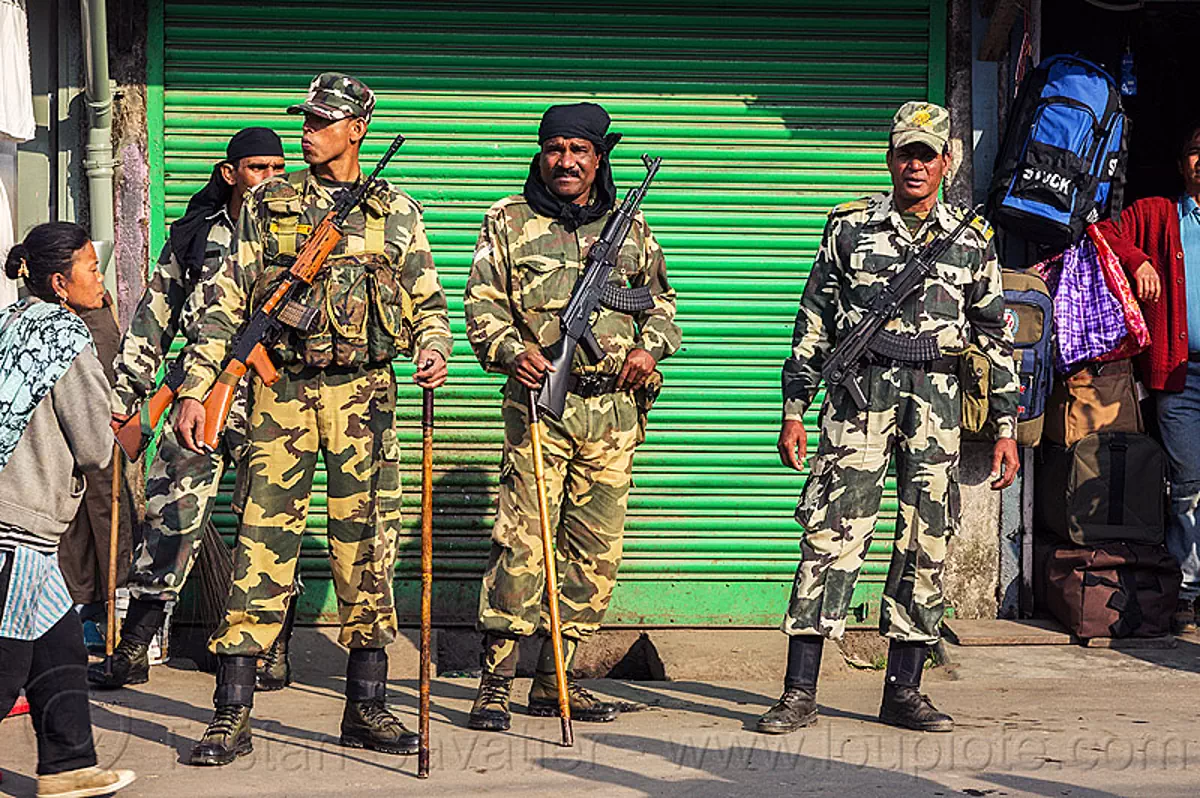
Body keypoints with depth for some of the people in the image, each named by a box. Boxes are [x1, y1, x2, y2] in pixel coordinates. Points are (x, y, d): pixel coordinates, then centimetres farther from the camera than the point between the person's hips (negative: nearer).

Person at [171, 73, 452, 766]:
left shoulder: (397, 213, 10)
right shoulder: (269, 204, 9)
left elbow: (427, 302, 11)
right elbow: (227, 299, 7)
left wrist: (433, 349, -12)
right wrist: (195, 389, 0)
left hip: (363, 392, 1)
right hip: (281, 390, 0)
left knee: (366, 548, 2)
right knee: (263, 546, -3)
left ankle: (366, 709, 12)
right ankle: (232, 715, 1)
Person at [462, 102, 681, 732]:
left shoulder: (630, 226, 14)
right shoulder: (509, 222, 6)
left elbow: (661, 298, 23)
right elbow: (482, 304, 2)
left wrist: (651, 346, 3)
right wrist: (512, 350, -16)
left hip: (614, 408, 4)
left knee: (596, 550, 5)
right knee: (522, 542, -12)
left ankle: (554, 679, 15)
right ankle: (496, 681, -5)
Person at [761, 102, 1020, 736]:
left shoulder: (972, 238, 11)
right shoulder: (851, 226, 8)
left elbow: (995, 337, 14)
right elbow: (814, 321, 9)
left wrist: (1005, 428, 9)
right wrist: (794, 410, 4)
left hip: (938, 402, 2)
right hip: (859, 393, -2)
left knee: (926, 543, 2)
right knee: (832, 534, -8)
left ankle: (903, 690, 12)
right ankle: (800, 691, -6)